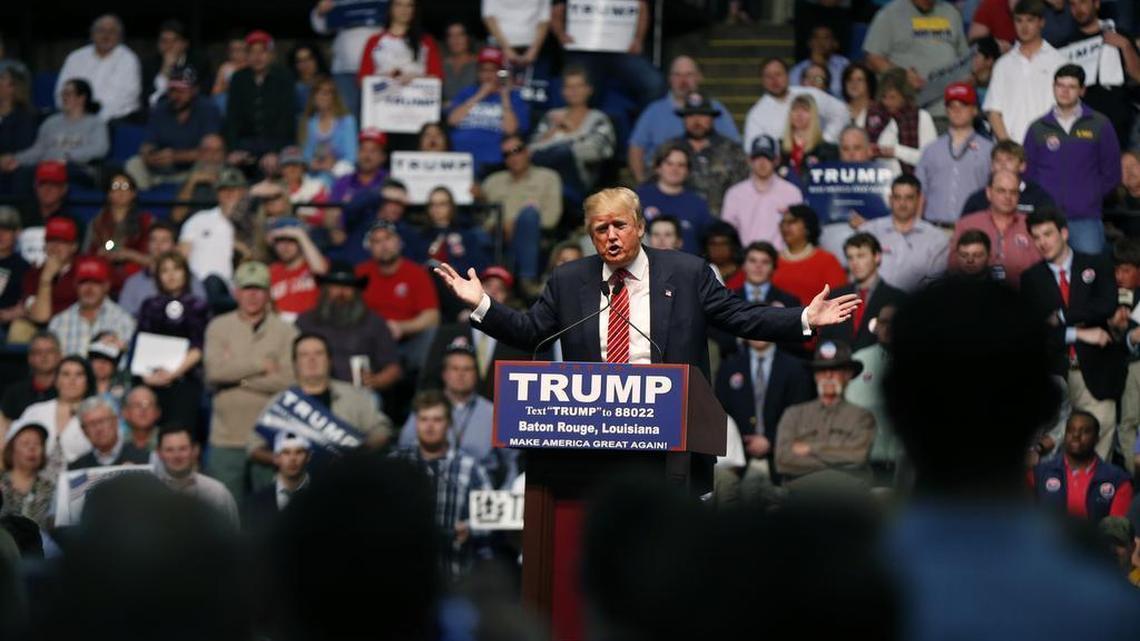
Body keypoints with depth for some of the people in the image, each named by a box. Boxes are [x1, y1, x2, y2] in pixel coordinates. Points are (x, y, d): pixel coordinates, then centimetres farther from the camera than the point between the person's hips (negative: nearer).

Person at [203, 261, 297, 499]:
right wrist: (261, 364, -8)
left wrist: (238, 376, -7)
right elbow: (214, 370, -9)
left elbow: (289, 379, -10)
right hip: (225, 439, 1)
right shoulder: (218, 327, 6)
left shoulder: (285, 332, 2)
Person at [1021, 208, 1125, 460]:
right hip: (1054, 372, 1)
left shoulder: (1097, 265, 8)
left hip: (1094, 371, -1)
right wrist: (1078, 334, -11)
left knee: (1101, 430, -8)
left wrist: (1062, 318, -7)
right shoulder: (1031, 278, 9)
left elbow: (1107, 306, -8)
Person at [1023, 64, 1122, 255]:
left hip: (1086, 219, -1)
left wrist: (1091, 197, 2)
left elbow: (1111, 173, 9)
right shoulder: (1038, 128, 10)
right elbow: (1027, 173, 12)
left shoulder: (1100, 125, 7)